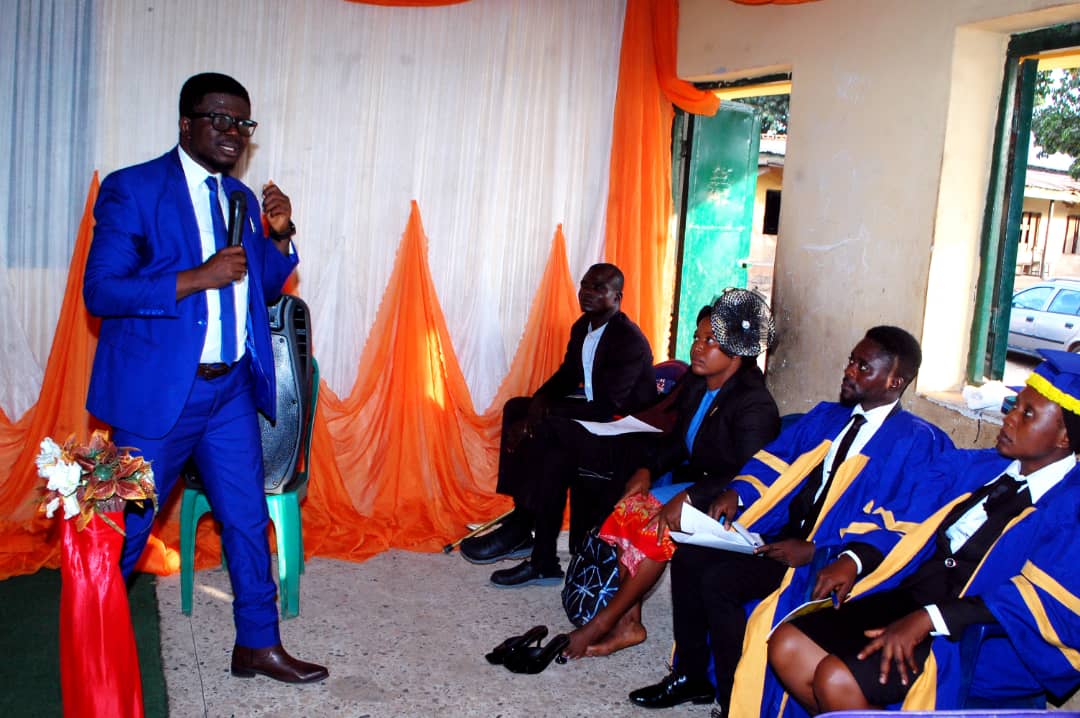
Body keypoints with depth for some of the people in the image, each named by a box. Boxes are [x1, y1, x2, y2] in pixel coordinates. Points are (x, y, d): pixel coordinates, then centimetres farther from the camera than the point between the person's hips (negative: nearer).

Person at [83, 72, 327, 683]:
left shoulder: (241, 197, 11)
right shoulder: (132, 189, -8)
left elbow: (261, 287, 17)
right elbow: (101, 290, -15)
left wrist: (280, 237, -2)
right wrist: (199, 277, -23)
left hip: (232, 387, 6)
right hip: (158, 391, -6)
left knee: (248, 517, 11)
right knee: (128, 525, 6)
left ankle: (258, 645, 25)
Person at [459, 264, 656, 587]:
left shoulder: (629, 340, -22)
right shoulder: (582, 327, 6)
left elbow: (605, 406, -28)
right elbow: (567, 375, 14)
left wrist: (543, 415, -28)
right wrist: (541, 399, -8)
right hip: (590, 408, 10)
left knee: (548, 434, -30)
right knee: (516, 408, 0)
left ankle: (520, 530, -16)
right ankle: (521, 518, -7)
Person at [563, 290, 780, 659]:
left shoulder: (755, 405, -21)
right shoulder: (695, 384, 4)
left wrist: (687, 498, -33)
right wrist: (648, 469, -6)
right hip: (692, 477, 8)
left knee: (659, 528, -28)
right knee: (630, 508, -16)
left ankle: (602, 623, -14)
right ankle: (628, 622, -12)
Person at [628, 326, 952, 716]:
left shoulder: (916, 441, -8)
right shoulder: (825, 416, 16)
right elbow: (774, 458, 15)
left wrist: (815, 549, -24)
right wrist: (737, 491, -6)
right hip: (782, 532, 8)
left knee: (719, 581, -24)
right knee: (688, 557, -7)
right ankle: (690, 676, 7)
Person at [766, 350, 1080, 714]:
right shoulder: (970, 466, 15)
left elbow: (1043, 601, -19)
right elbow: (908, 529, 16)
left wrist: (930, 619, -28)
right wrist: (854, 559, -5)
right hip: (904, 596, 7)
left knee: (836, 679, -25)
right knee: (787, 647, -11)